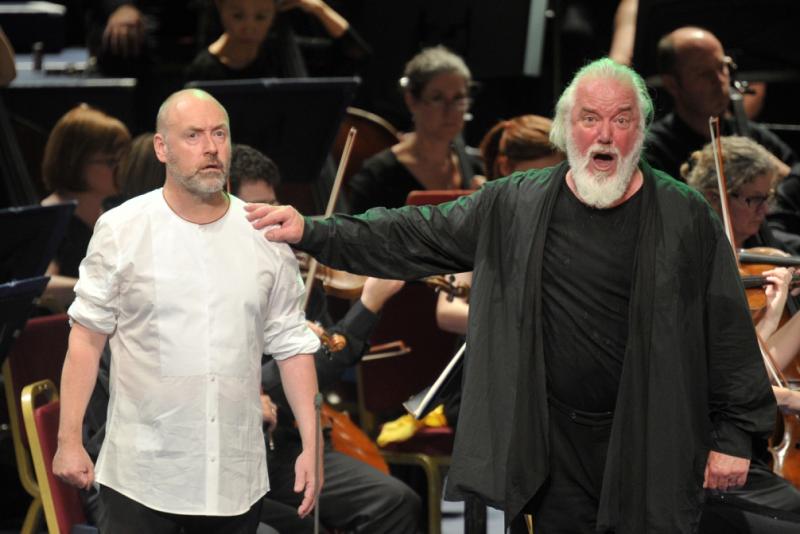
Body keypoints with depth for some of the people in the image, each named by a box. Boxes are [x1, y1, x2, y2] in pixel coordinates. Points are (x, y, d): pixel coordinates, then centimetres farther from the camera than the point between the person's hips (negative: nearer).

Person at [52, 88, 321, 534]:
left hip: (238, 478, 3)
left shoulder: (268, 236, 3)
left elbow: (292, 345, 6)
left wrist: (311, 445, 2)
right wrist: (70, 438, -5)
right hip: (141, 478, -3)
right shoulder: (121, 230, -4)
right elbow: (88, 338, -1)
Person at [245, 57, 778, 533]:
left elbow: (729, 332, -3)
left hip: (652, 439, -2)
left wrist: (734, 434, -4)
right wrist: (313, 232, -4)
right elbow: (415, 237, 5)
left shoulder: (686, 217, -5)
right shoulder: (512, 207, 2)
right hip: (557, 438, 3)